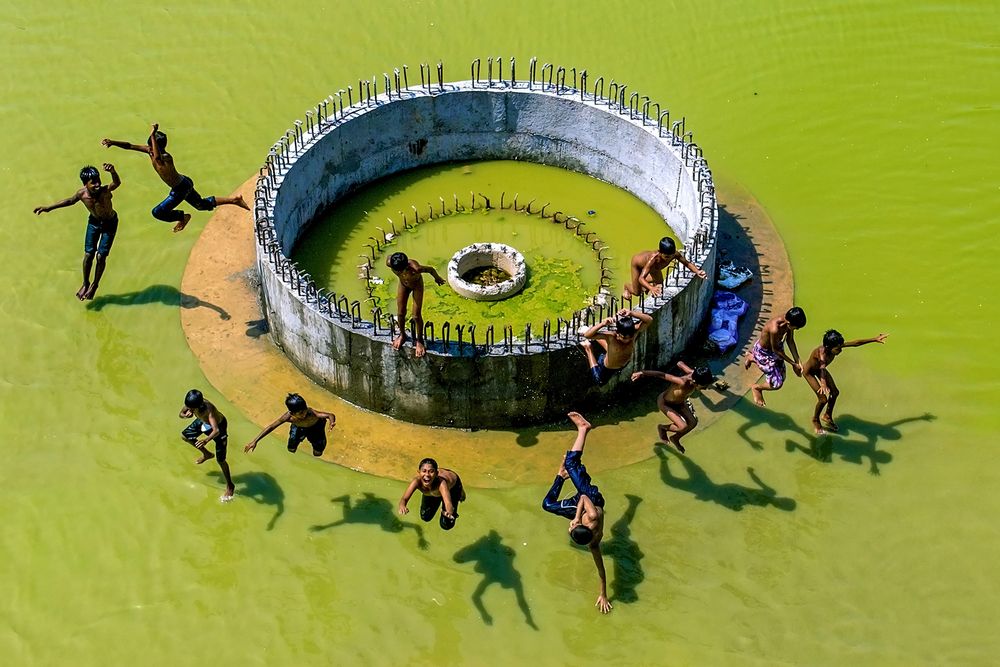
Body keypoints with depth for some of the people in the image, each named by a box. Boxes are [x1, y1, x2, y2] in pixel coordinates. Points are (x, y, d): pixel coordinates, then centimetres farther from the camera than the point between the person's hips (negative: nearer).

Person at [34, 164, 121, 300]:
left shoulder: (105, 191, -38)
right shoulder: (82, 193, -25)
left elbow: (117, 183, -62)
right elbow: (71, 200, -1)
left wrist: (113, 172, -84)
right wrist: (49, 208, 1)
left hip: (109, 223, -3)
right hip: (94, 221, 3)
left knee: (101, 256, -3)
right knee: (88, 254, 3)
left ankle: (95, 284, 23)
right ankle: (85, 283, 27)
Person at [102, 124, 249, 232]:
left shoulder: (166, 158, -35)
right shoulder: (150, 150, -9)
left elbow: (158, 157, -60)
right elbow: (129, 146, -6)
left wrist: (153, 135, -60)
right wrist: (113, 143, -19)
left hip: (180, 189, -9)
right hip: (184, 183, 9)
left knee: (158, 212, -1)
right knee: (203, 204, 25)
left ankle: (183, 217, 20)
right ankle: (234, 200, 29)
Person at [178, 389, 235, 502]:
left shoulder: (208, 409, -46)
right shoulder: (191, 403, -29)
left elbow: (216, 430, -55)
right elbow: (181, 414, -9)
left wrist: (207, 440, -74)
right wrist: (186, 415, -34)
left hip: (218, 425, -7)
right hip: (202, 421, 7)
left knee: (220, 459, -3)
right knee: (185, 436, 22)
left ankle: (230, 486, 18)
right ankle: (207, 454, 43)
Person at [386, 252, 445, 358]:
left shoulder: (415, 268, -47)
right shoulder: (389, 262, -37)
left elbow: (431, 269, -27)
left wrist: (437, 278, -4)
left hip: (416, 284, -3)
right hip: (403, 284, 3)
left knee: (416, 316, 1)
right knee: (400, 313, 11)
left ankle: (419, 340, 27)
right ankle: (402, 335, 40)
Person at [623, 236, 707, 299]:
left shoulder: (675, 254, -38)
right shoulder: (654, 258, -52)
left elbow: (687, 263, -22)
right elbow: (641, 278, -54)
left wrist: (697, 271, -41)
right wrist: (651, 288, -73)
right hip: (638, 261, -5)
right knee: (636, 292, 8)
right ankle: (627, 286, 43)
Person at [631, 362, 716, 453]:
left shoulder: (693, 373, -26)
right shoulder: (683, 383, -44)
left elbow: (680, 363, -8)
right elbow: (662, 375, -40)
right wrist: (641, 373, -34)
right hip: (665, 403, -8)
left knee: (693, 422, 8)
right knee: (683, 427, -19)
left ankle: (675, 439, 36)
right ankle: (662, 428, 13)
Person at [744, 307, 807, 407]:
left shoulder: (789, 321, -22)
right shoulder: (775, 329, -43)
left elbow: (790, 341, -6)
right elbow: (775, 350, -26)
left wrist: (798, 362, -8)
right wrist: (793, 364, -17)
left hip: (777, 346, 7)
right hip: (764, 352, -7)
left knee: (781, 378, 24)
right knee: (777, 384, -3)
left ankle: (752, 358, 39)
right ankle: (756, 388, 28)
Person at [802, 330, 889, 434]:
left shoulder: (836, 346, -27)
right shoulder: (822, 353, -46)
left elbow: (856, 343, -17)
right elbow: (822, 368, -64)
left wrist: (875, 339, -12)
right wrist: (823, 384, -82)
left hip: (819, 369, 7)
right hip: (809, 371, -7)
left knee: (835, 392, 8)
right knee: (823, 399, -10)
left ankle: (827, 416, 32)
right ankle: (815, 420, 18)